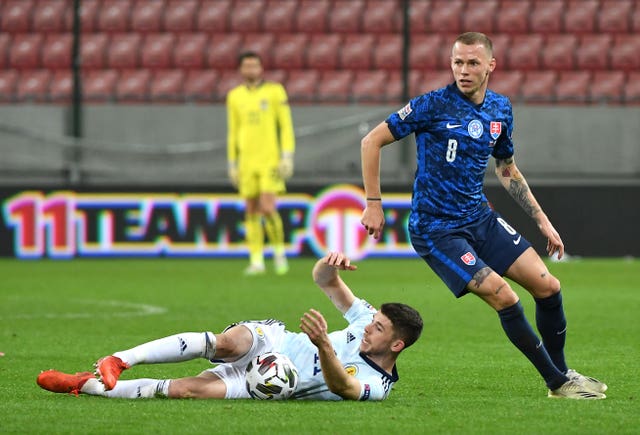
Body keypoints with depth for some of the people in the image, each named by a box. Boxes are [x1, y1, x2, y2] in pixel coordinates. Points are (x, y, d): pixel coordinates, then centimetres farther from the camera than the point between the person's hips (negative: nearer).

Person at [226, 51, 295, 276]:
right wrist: (232, 165, 11)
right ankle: (256, 261, 8)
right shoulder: (235, 96, 8)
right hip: (247, 162, 4)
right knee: (251, 212, 3)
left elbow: (286, 126, -3)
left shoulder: (275, 91, -2)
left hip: (271, 161, -4)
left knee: (267, 209, -15)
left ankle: (279, 251, 6)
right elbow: (232, 133, 14)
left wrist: (288, 157, -12)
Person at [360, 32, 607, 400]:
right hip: (436, 229, -6)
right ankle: (558, 383, -3)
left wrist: (542, 220, 18)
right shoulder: (434, 105, -13)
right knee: (504, 298, -17)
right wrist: (374, 203, -11)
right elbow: (372, 141, -10)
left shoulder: (500, 109, 6)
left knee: (548, 286, -2)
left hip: (480, 218, 6)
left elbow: (507, 170, 21)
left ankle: (561, 374, 17)